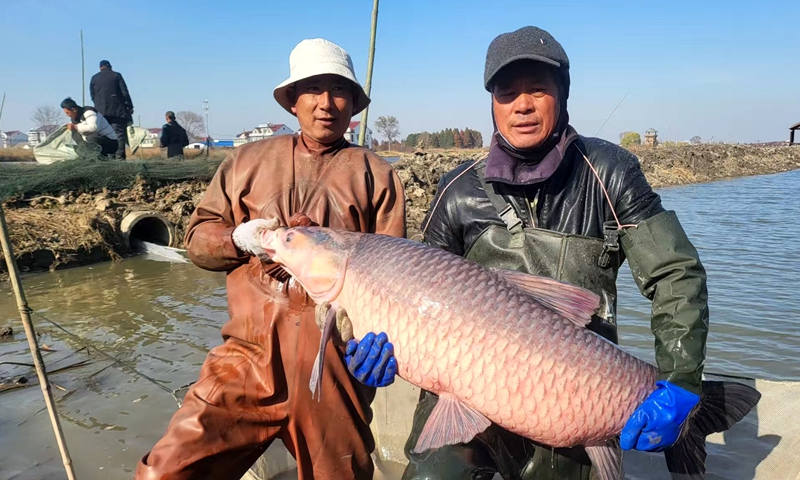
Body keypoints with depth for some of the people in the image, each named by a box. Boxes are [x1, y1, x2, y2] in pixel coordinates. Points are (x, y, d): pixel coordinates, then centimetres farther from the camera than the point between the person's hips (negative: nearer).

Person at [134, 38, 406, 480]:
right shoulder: (248, 161, 13)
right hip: (249, 358, 2)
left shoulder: (376, 175, 6)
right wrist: (239, 237, -7)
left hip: (336, 367, -1)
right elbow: (197, 236, 14)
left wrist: (384, 328, -18)